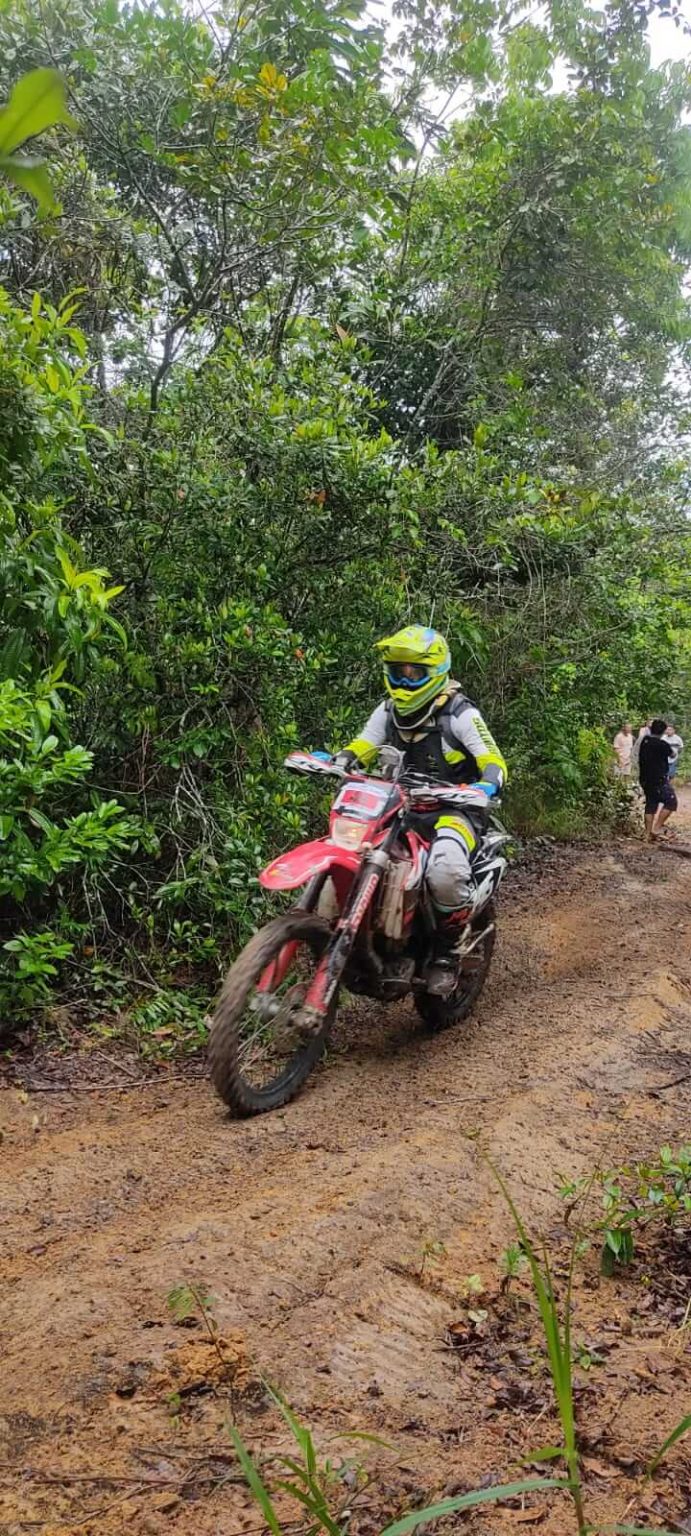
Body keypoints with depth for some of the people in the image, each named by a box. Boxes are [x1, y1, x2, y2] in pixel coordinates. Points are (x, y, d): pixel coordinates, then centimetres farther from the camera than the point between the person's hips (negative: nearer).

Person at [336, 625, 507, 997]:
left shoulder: (459, 712, -8)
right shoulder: (388, 711, 10)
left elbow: (494, 763, -11)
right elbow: (359, 749, 8)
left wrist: (483, 789, -34)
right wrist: (333, 762, -15)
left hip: (452, 808, -6)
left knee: (446, 867, -38)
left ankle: (446, 954, -14)